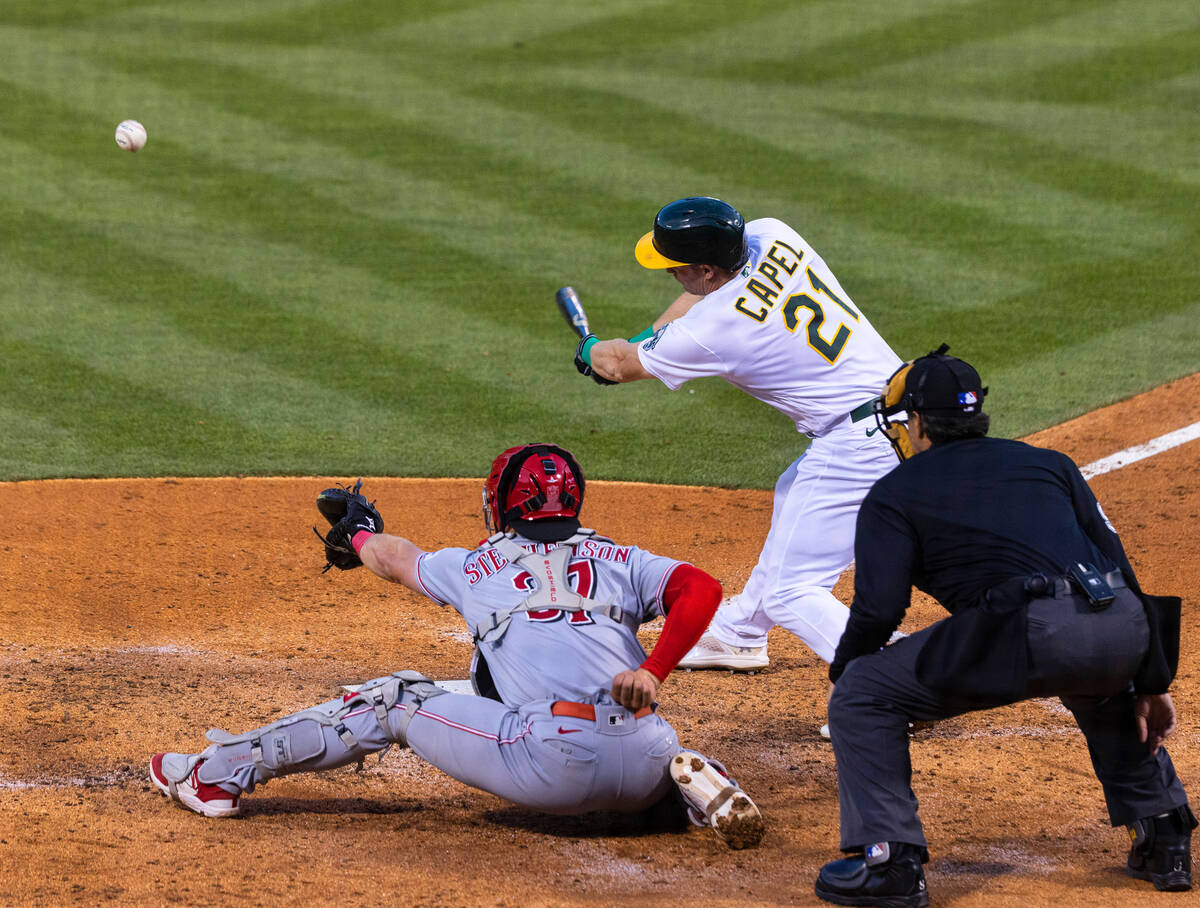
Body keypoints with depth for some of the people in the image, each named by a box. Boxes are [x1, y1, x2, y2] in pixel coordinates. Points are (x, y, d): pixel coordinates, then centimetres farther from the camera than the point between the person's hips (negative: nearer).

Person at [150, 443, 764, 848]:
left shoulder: (479, 568, 18)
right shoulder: (620, 561, 20)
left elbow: (395, 560, 38)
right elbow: (702, 589, 2)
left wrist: (360, 536, 60)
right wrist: (653, 673, -2)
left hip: (553, 760, -3)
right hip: (641, 772, 3)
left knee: (396, 701, 16)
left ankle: (222, 771, 20)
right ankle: (693, 782, 3)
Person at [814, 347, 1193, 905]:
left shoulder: (896, 493, 17)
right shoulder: (1048, 464, 31)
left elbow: (879, 609, 6)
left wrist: (841, 671, 26)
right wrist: (1150, 683, 27)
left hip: (1029, 637, -6)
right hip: (1128, 627, 6)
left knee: (862, 695, 10)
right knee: (1100, 688, 42)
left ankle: (890, 860, 1)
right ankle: (1164, 840, 33)